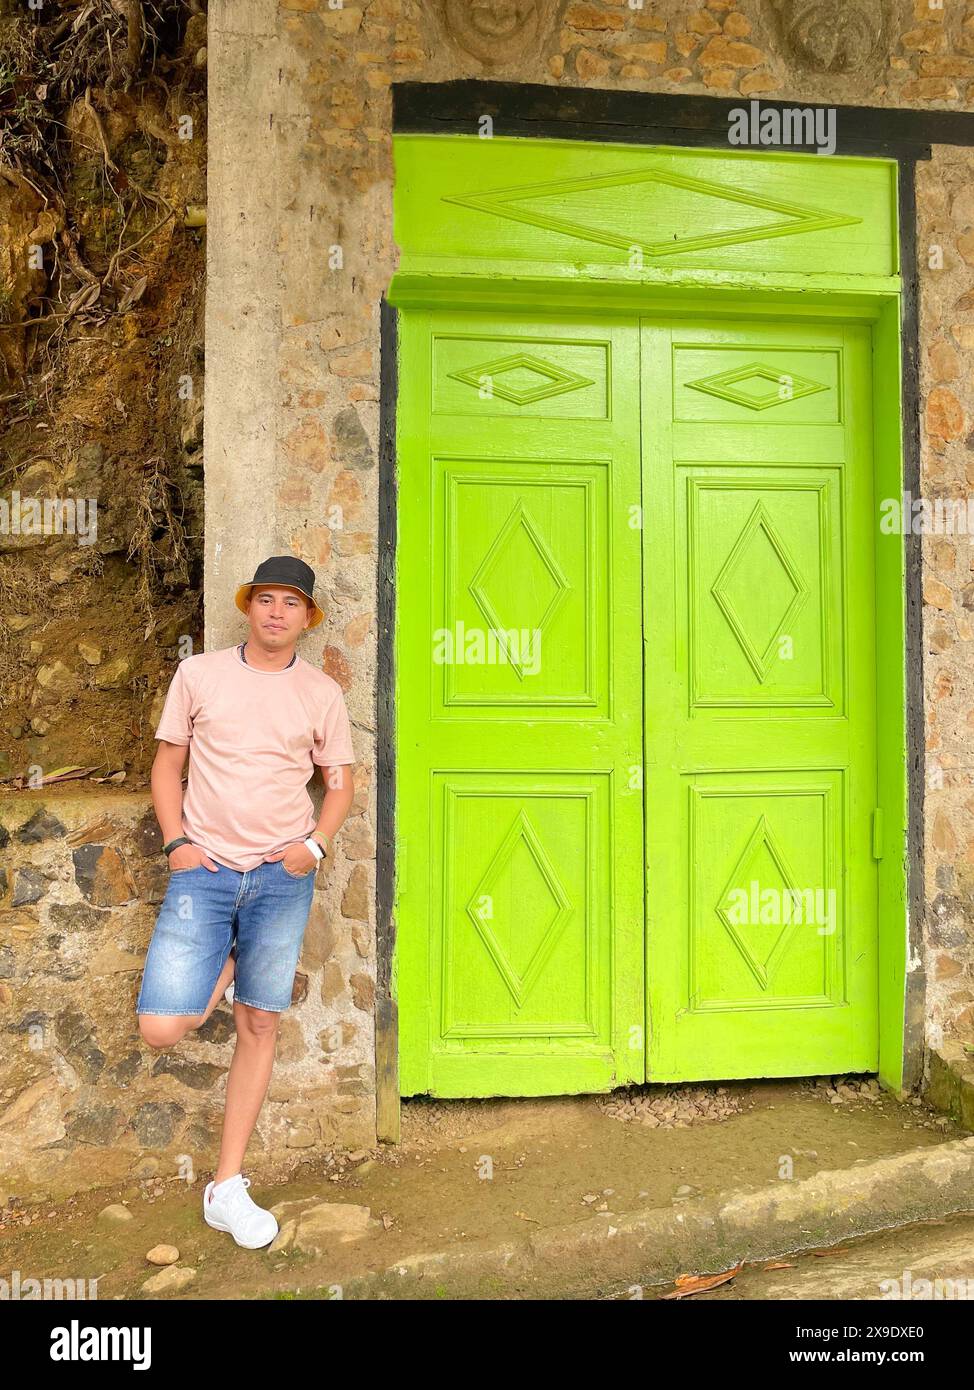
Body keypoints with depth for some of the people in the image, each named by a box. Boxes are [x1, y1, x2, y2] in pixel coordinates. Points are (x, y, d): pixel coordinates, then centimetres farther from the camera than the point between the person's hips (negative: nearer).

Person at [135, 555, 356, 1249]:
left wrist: (317, 844, -6)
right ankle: (228, 964, 24)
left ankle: (227, 1187, 22)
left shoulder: (322, 694, 3)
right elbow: (168, 763, 8)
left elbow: (340, 781, 11)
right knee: (161, 1027, -11)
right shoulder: (198, 673, 3)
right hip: (205, 871, 0)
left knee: (261, 1026, 6)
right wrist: (176, 842, -5)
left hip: (282, 877, 1)